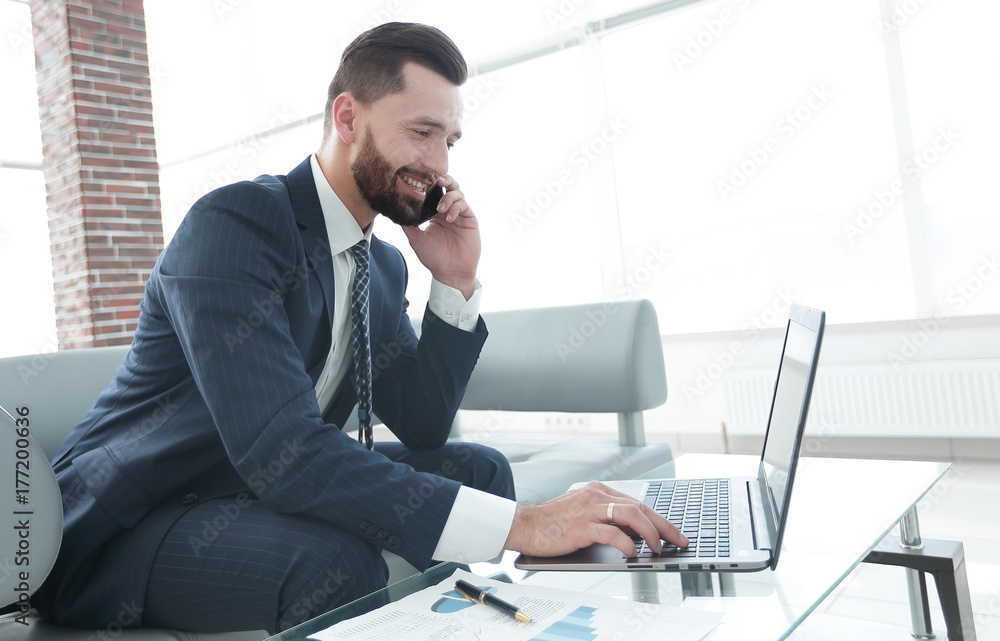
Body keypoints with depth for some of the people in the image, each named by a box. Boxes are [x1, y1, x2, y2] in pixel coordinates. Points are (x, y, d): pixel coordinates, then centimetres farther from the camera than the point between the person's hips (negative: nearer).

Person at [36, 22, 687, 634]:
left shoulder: (385, 266, 3)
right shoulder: (232, 224, -23)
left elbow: (421, 429, 1)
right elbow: (280, 450, -35)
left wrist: (457, 284, -10)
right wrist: (519, 525, -39)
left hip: (265, 493, 7)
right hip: (127, 526, -7)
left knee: (478, 468, -5)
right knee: (338, 564, -34)